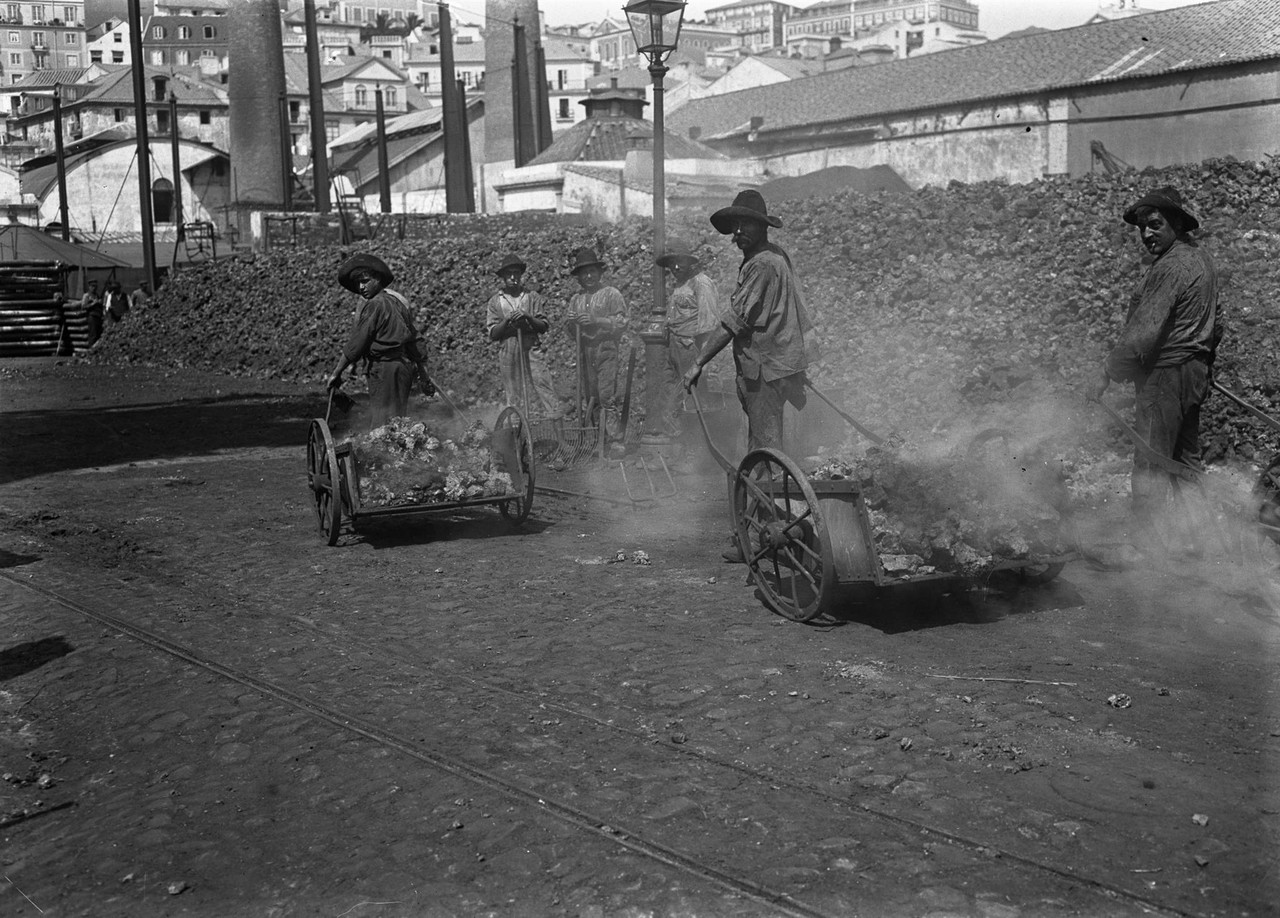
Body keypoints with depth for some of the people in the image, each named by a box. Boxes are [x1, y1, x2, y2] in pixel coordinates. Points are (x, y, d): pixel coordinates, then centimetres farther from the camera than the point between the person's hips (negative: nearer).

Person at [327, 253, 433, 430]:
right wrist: (424, 376, 22)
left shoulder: (374, 305, -13)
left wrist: (336, 372, -9)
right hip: (405, 367, 9)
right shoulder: (397, 300, 15)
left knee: (382, 428, -9)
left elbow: (356, 344, -14)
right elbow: (413, 340, 18)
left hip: (384, 368, -9)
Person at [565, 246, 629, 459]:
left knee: (607, 397, -12)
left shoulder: (611, 294, 2)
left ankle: (615, 441, -11)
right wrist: (571, 323, -1)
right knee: (591, 398, 5)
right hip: (584, 353, 5)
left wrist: (596, 320, -15)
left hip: (606, 351, -5)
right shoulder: (575, 299, 16)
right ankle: (599, 439, 11)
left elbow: (621, 323, -6)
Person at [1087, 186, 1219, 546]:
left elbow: (1144, 331, -23)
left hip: (1165, 373, -10)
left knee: (1151, 465, -6)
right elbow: (1212, 322, 21)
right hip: (1195, 373, 10)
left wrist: (1106, 372, -18)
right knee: (1185, 460, 16)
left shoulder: (1171, 267, -18)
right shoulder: (1200, 257, 13)